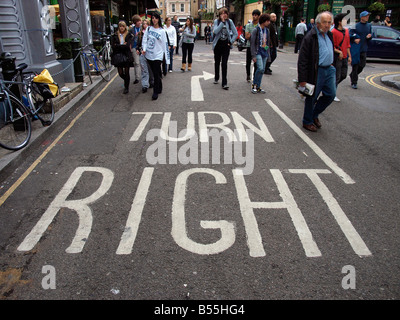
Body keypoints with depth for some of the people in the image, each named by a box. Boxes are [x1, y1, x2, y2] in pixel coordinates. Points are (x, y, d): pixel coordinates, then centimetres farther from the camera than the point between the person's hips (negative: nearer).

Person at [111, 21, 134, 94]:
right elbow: (113, 46, -5)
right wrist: (123, 45, -10)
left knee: (126, 72, 0)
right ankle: (126, 80, 36)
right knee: (120, 73, 3)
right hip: (118, 56, 2)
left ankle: (126, 87, 16)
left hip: (127, 56, -2)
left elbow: (129, 46, -12)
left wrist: (118, 46, -9)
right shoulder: (115, 36, 5)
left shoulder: (129, 35, 0)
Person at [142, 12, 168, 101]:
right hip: (149, 55, 4)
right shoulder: (148, 28, 7)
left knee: (156, 74, -6)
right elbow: (145, 39, 5)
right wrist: (144, 49, -13)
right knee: (154, 73, 12)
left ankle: (156, 92, 2)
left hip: (158, 55, -4)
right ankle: (159, 89, 27)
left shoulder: (162, 31, -2)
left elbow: (165, 44, -2)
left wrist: (167, 57, -4)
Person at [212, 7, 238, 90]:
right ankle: (216, 78, 34)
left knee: (224, 63, -8)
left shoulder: (230, 22, 0)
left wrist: (231, 42, -4)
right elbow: (216, 31, -20)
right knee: (217, 62, 14)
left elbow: (235, 33, 4)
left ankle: (224, 83, -7)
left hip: (226, 45, -1)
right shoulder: (216, 21, -2)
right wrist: (222, 21, -19)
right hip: (218, 45, 1)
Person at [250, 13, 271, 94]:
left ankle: (258, 87, 13)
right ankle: (254, 85, -1)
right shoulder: (256, 30, -6)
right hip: (258, 52, -6)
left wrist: (268, 54, 15)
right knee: (260, 68, -19)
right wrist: (253, 55, -14)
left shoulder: (267, 30, 12)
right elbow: (252, 43, -8)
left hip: (265, 52, 6)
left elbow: (268, 43, 19)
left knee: (262, 70, 4)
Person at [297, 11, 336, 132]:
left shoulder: (329, 35, 11)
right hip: (316, 71, -8)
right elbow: (302, 60, -16)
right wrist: (302, 79, -18)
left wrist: (331, 65, 16)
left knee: (331, 94, 8)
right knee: (312, 97, 4)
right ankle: (307, 122, 21)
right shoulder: (310, 37, -13)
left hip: (329, 69, 8)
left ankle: (315, 114, 29)